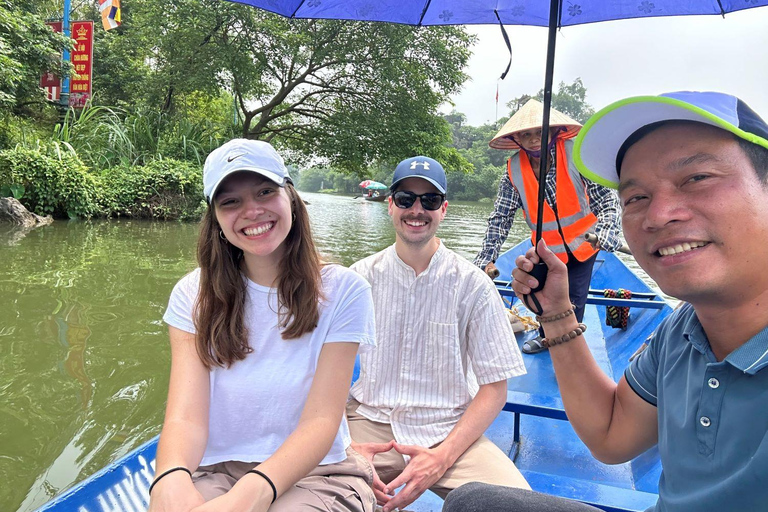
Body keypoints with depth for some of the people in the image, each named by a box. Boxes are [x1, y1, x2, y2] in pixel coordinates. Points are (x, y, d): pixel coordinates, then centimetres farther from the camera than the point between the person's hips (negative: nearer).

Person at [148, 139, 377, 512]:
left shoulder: (342, 292, -7)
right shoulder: (194, 296, 0)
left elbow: (320, 421, -15)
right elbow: (185, 416, -11)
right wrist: (172, 478, -34)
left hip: (316, 471, -1)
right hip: (216, 471, 2)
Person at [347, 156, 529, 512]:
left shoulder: (473, 285, -3)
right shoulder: (360, 279, 2)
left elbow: (494, 388, -2)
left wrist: (442, 456, -15)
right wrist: (346, 444, -15)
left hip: (450, 429, 0)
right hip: (369, 421, 1)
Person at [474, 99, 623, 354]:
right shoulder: (514, 170, -16)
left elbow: (607, 198, -20)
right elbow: (500, 218, -13)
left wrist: (606, 233, -37)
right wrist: (486, 259, -19)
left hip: (582, 242, -2)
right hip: (546, 246, 2)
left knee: (574, 298, -1)